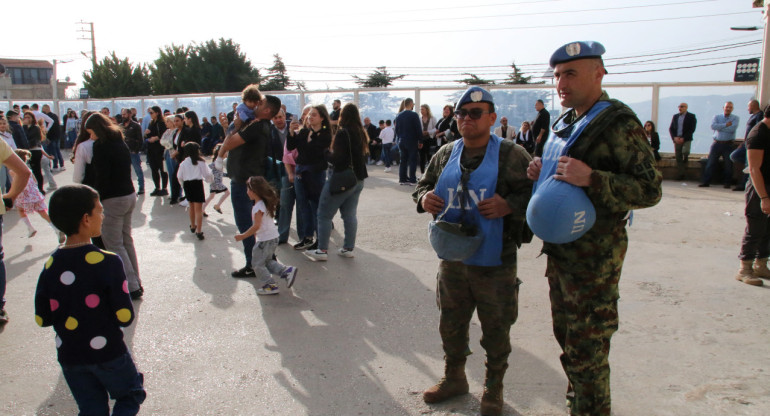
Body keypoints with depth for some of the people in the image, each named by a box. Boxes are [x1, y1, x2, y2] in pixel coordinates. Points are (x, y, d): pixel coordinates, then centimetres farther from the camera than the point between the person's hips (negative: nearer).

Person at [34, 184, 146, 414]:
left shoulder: (50, 266, -5)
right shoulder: (107, 262, -20)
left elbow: (42, 319, 1)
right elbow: (125, 317, -17)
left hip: (69, 357, 5)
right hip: (107, 353, -4)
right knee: (131, 395, 18)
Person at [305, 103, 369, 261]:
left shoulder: (342, 133, -17)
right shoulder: (361, 133, 8)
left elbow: (336, 159, -19)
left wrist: (325, 152, -3)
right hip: (358, 180, 8)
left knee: (324, 215, 1)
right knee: (350, 215, 13)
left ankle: (322, 250, 3)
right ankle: (348, 248, 16)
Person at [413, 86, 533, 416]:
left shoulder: (511, 155, -8)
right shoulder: (446, 154, 7)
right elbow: (423, 185, 18)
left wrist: (510, 205, -26)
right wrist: (424, 197, -5)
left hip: (495, 264, -4)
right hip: (452, 260, 5)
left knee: (496, 329, 9)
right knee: (451, 323, 18)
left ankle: (493, 389, 31)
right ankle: (454, 377, 40)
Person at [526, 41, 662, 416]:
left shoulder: (618, 122, -15)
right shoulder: (565, 122, 12)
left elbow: (650, 189, -19)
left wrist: (591, 178, -32)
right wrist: (541, 172, 3)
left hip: (594, 255, -9)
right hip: (560, 250, 9)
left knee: (586, 349, 2)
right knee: (566, 335, 22)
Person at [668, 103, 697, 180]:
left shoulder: (691, 116, 2)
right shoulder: (675, 116, 16)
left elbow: (692, 129, -5)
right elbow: (671, 128, 12)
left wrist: (683, 138, -13)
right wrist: (674, 137, -4)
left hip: (686, 139, -4)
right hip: (677, 140, 4)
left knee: (685, 152, -25)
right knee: (678, 158, 0)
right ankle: (680, 175, 4)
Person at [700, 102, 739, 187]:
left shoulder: (735, 118, 5)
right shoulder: (717, 117, 9)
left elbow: (732, 129, -14)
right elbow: (713, 126, -12)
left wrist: (719, 127, -8)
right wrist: (726, 125, -15)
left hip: (728, 145, -1)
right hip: (716, 144, 1)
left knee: (728, 164, 2)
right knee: (711, 163, -2)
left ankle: (727, 182, 14)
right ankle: (706, 182, 1)